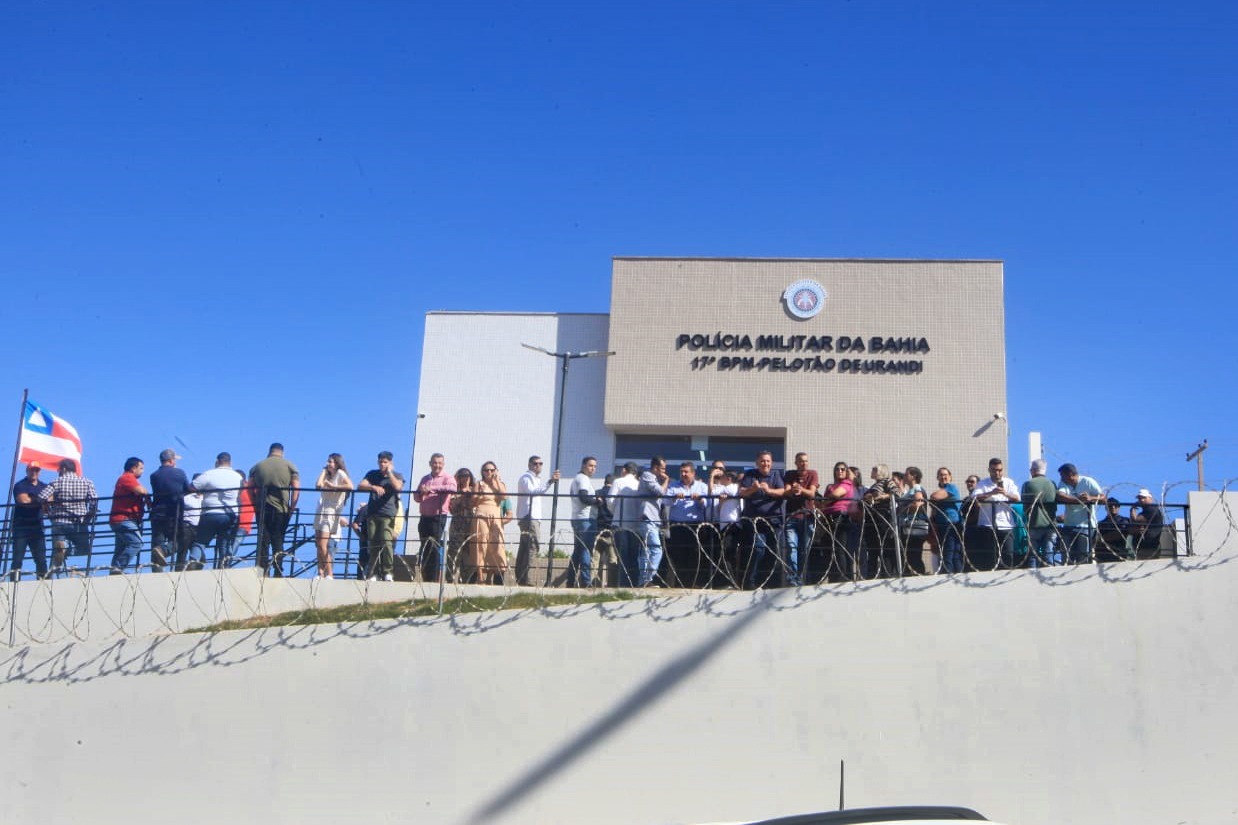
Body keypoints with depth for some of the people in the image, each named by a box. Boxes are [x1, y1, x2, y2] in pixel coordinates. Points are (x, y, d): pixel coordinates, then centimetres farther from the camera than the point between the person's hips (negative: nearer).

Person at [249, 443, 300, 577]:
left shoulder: (257, 466, 9)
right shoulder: (289, 466, 4)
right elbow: (296, 489, -3)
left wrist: (255, 505, 10)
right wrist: (291, 508, 2)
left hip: (262, 509, 1)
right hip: (281, 510, -1)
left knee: (263, 543, 5)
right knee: (278, 542, 3)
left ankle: (263, 574, 1)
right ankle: (278, 573, -3)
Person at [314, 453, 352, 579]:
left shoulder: (340, 473, 0)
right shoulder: (328, 476, 21)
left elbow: (350, 486, -17)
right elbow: (318, 485, 4)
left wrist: (333, 486, -13)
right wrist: (324, 471, 10)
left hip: (332, 511, -8)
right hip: (321, 511, 8)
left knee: (323, 545, -15)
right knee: (318, 544, 2)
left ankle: (330, 574, -11)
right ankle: (320, 573, 4)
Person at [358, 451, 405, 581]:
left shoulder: (397, 476, 11)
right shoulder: (372, 474, 18)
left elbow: (398, 487, -11)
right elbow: (360, 486, 5)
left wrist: (389, 472, -3)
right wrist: (374, 487, -12)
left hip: (388, 515, -3)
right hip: (373, 514, 3)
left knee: (387, 542, -17)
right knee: (373, 544, 0)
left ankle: (387, 572, -12)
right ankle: (373, 574, 3)